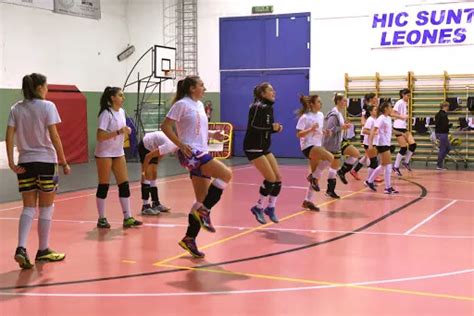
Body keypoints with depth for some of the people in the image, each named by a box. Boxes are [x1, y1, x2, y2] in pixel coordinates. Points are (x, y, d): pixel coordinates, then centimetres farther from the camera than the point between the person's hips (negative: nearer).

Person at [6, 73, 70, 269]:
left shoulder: (16, 109, 6)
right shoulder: (47, 106, -7)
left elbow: (9, 137, -1)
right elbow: (54, 137, -12)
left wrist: (11, 162, -2)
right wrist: (64, 162, -7)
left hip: (25, 163, 4)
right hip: (45, 160, -4)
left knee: (28, 207, 9)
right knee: (46, 207, 8)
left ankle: (21, 248, -8)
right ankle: (43, 250, 16)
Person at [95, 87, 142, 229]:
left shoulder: (121, 112, 7)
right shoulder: (106, 114, -16)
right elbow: (100, 136, -23)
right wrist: (118, 132, -28)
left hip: (118, 153, 7)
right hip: (104, 153, -7)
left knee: (124, 185, 2)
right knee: (103, 186, 0)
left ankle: (127, 218, 6)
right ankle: (101, 219, 10)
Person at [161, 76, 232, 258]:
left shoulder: (199, 105, 18)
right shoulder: (182, 104, -6)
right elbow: (165, 126, -10)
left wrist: (212, 135, 9)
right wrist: (181, 145, -19)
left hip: (202, 154, 9)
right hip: (190, 154, -9)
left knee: (203, 200, 5)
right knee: (226, 174, -21)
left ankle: (189, 239, 12)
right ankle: (203, 212, -11)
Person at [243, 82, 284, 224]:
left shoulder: (269, 107, 11)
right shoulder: (257, 107, -15)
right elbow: (253, 127, -23)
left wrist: (277, 128, -4)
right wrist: (271, 127, -25)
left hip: (264, 147, 9)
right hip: (253, 147, -9)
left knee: (278, 178, 3)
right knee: (271, 179, -12)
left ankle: (270, 208, 18)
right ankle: (258, 208, 5)